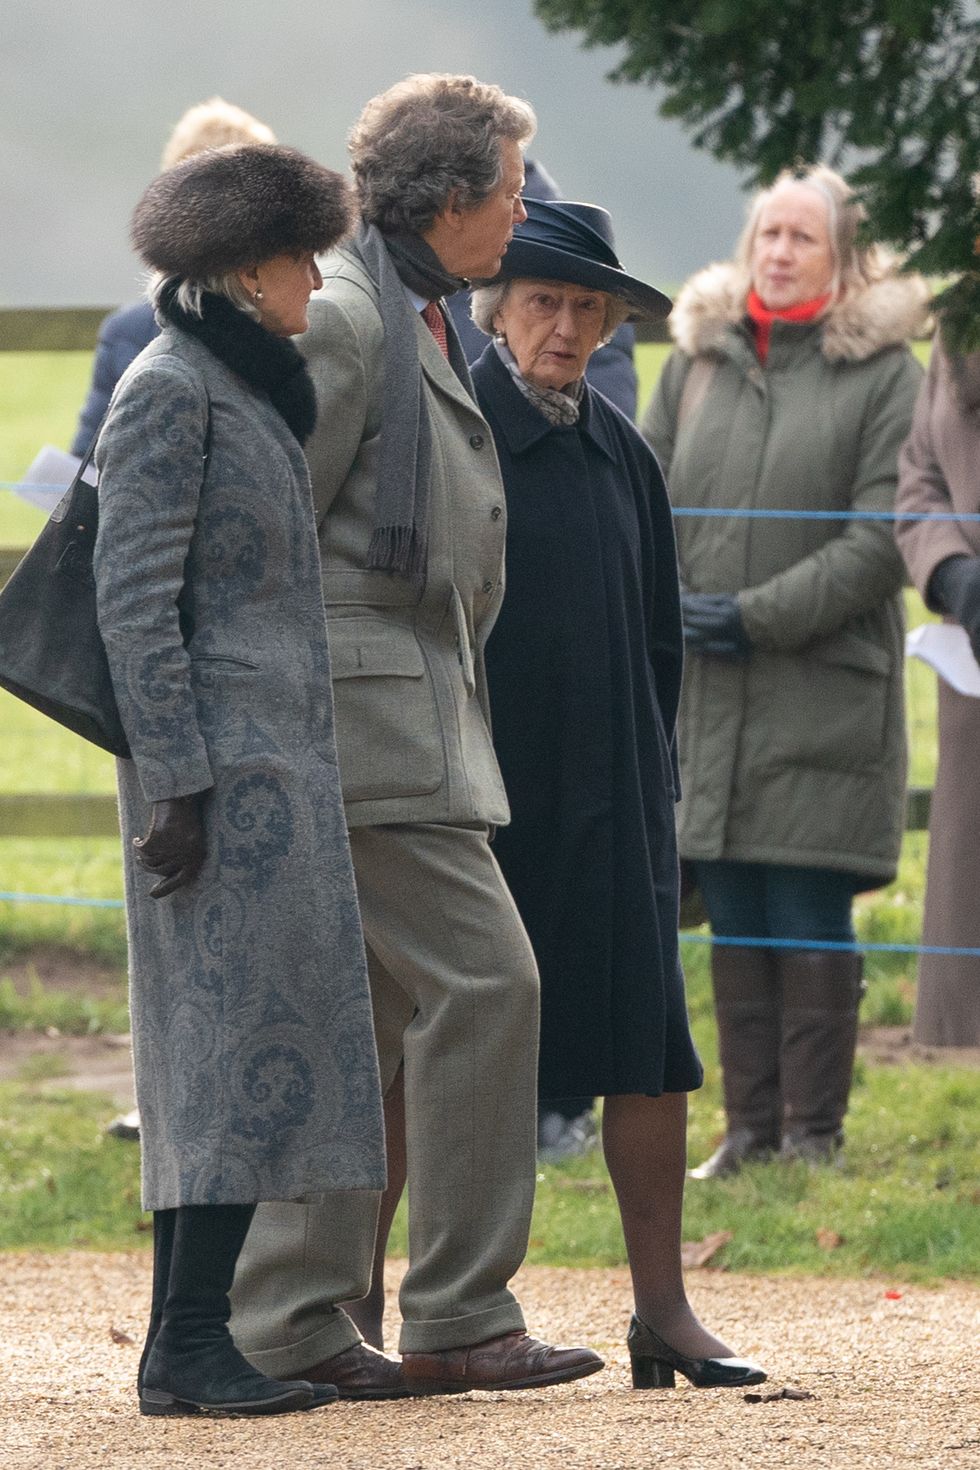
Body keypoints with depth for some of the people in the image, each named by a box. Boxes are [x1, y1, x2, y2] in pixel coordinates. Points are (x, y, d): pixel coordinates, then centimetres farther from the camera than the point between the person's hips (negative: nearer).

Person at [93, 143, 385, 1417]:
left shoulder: (250, 393, 18)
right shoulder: (168, 392, -11)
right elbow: (134, 598, -16)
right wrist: (178, 785, -20)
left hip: (277, 771, 10)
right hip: (223, 775, -10)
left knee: (224, 1061, 8)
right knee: (241, 1043, -12)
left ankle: (185, 1341, 9)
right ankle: (190, 1345, -13)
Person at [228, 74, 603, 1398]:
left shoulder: (418, 322, 19)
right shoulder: (342, 319, -13)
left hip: (415, 713, 10)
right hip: (363, 706, -10)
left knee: (357, 1013, 8)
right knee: (480, 978, -11)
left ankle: (289, 1321, 9)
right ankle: (459, 1315, -7)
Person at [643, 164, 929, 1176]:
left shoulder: (883, 370, -2)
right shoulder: (698, 358, 12)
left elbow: (882, 538, -8)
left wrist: (760, 616, -13)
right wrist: (670, 605, -3)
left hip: (825, 696, -4)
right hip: (708, 696, 5)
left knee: (810, 924, -3)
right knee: (735, 925, 8)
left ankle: (813, 1133, 3)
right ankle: (749, 1129, 14)